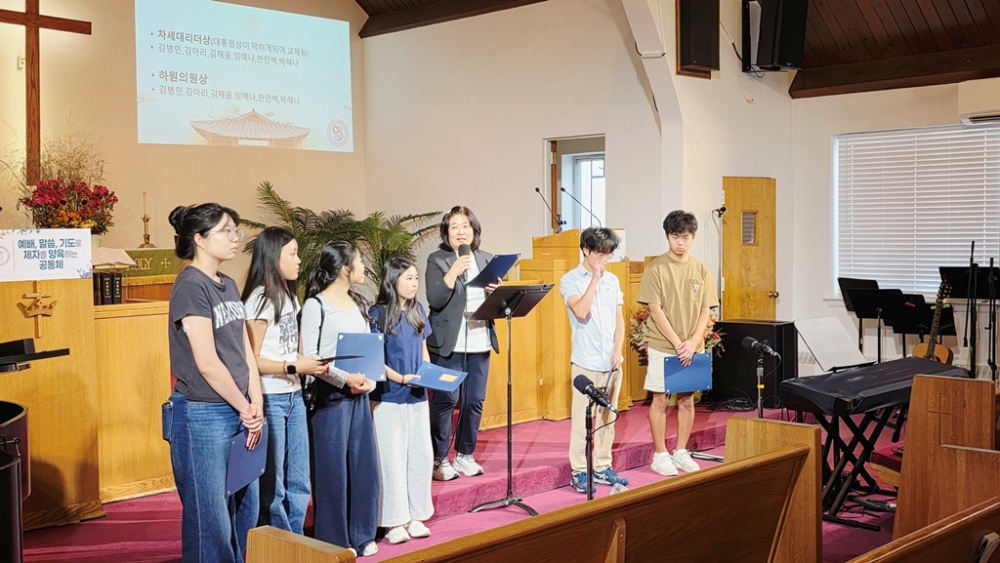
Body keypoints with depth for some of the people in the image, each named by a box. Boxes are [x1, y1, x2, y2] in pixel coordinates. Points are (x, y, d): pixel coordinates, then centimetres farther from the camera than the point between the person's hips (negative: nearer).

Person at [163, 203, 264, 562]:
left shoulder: (228, 285, 11)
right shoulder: (190, 285, -13)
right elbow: (207, 363, -18)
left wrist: (256, 407, 0)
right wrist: (246, 410, -9)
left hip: (238, 414, 8)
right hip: (202, 415, -8)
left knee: (245, 512, 14)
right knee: (210, 518, 2)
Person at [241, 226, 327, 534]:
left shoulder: (289, 296, 13)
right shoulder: (260, 299, -14)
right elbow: (250, 360, -17)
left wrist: (311, 363, 2)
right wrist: (294, 367, -19)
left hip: (294, 397, 8)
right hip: (270, 399, -8)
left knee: (298, 483, 13)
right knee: (272, 486, 4)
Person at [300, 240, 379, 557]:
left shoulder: (358, 303, 11)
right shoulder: (316, 305, -10)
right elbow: (309, 356, -14)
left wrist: (369, 379, -5)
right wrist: (345, 379, -18)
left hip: (360, 394, 7)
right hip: (331, 395, -7)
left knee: (363, 464, 10)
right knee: (333, 467, 1)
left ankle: (361, 535, 23)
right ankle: (334, 541, 13)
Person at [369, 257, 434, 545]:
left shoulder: (418, 312, 8)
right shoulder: (378, 314, -9)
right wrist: (400, 378, -21)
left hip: (417, 396, 6)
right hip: (389, 397, -6)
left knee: (421, 456, 8)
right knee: (393, 458, 1)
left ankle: (416, 516, 20)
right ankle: (395, 521, 10)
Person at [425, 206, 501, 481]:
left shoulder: (487, 259, 10)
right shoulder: (437, 260, -4)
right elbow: (435, 300, -15)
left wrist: (497, 291, -8)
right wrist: (454, 271, -23)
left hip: (480, 343, 5)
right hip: (449, 344, -5)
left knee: (474, 401, 9)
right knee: (445, 401, -2)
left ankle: (465, 455, 22)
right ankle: (439, 459, 9)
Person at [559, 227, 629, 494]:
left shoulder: (612, 280, 10)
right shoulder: (570, 279, -4)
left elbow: (619, 319, 12)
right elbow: (580, 312, -20)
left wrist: (618, 351, -1)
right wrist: (594, 278, -15)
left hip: (612, 361, 5)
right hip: (586, 362, -5)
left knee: (607, 417, 9)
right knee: (582, 417, -2)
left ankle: (603, 467, 18)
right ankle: (579, 470, 5)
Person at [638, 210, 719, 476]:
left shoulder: (701, 270, 5)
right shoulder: (655, 269, -7)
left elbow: (705, 310, 4)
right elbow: (655, 310, -11)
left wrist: (693, 341, -10)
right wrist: (677, 343, -16)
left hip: (692, 347, 4)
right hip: (662, 347, -4)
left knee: (687, 399, 10)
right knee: (660, 399, 3)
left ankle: (681, 452, 22)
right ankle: (660, 455, 12)